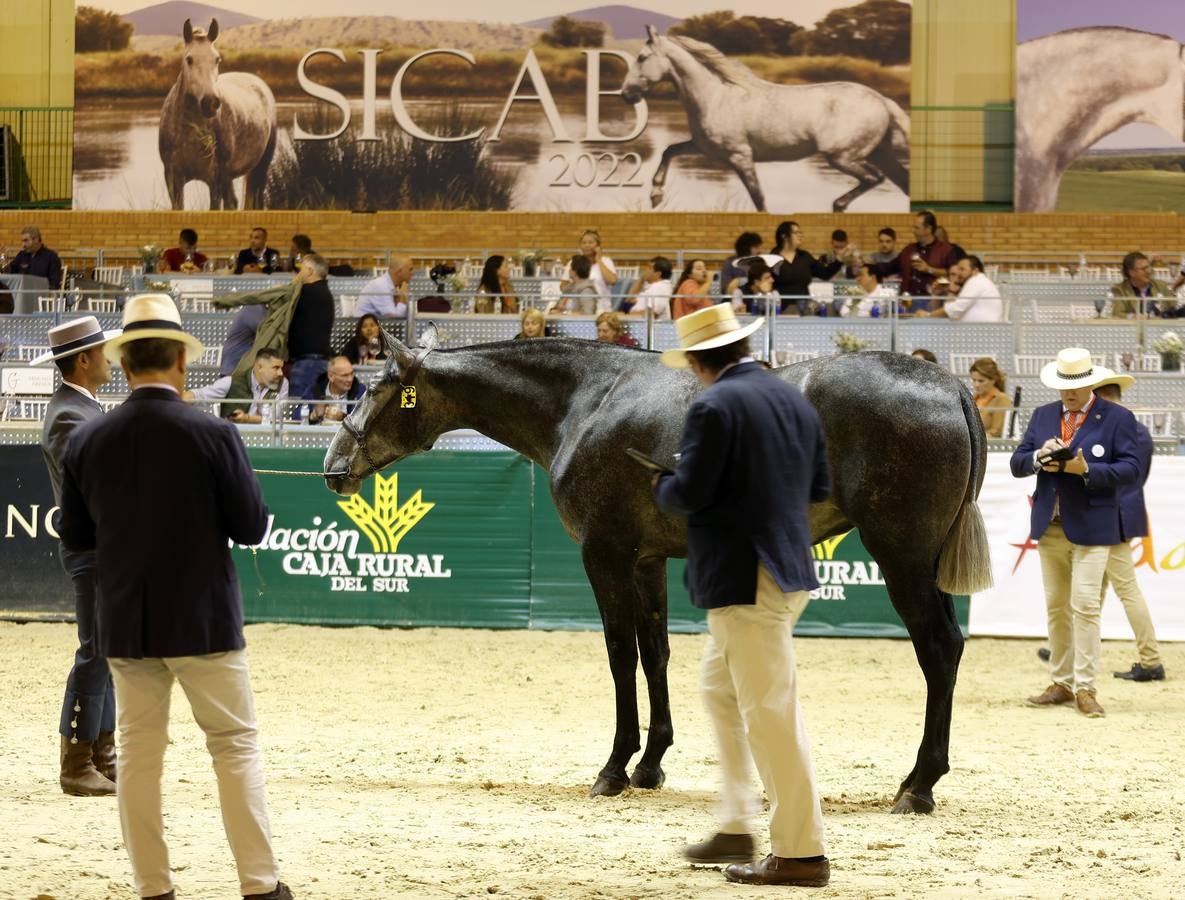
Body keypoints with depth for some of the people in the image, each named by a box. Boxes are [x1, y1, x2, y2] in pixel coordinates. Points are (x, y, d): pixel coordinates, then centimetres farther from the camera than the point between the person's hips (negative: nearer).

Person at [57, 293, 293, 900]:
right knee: (235, 743, 6)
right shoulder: (212, 435, -14)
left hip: (124, 622, 3)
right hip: (201, 618, -3)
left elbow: (75, 536, 4)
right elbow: (252, 528, -8)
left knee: (138, 749, 10)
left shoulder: (87, 440, -4)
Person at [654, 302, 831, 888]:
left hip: (742, 575, -9)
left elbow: (688, 495, -19)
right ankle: (735, 828, 25)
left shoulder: (714, 406, -16)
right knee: (720, 686, 23)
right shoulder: (794, 400, 10)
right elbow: (819, 486, 16)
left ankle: (801, 853, -3)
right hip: (788, 567, 9)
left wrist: (662, 486, 2)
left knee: (769, 709, -5)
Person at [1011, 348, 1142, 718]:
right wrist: (1039, 457, -14)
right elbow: (1017, 463, 8)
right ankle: (1060, 683, 17)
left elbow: (1130, 469, -9)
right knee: (1056, 607, 10)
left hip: (1091, 527, -5)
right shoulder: (1043, 416, 12)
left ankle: (1085, 688, -7)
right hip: (1050, 525, 5)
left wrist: (1086, 470, -22)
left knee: (1085, 606, -10)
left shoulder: (1117, 418, -2)